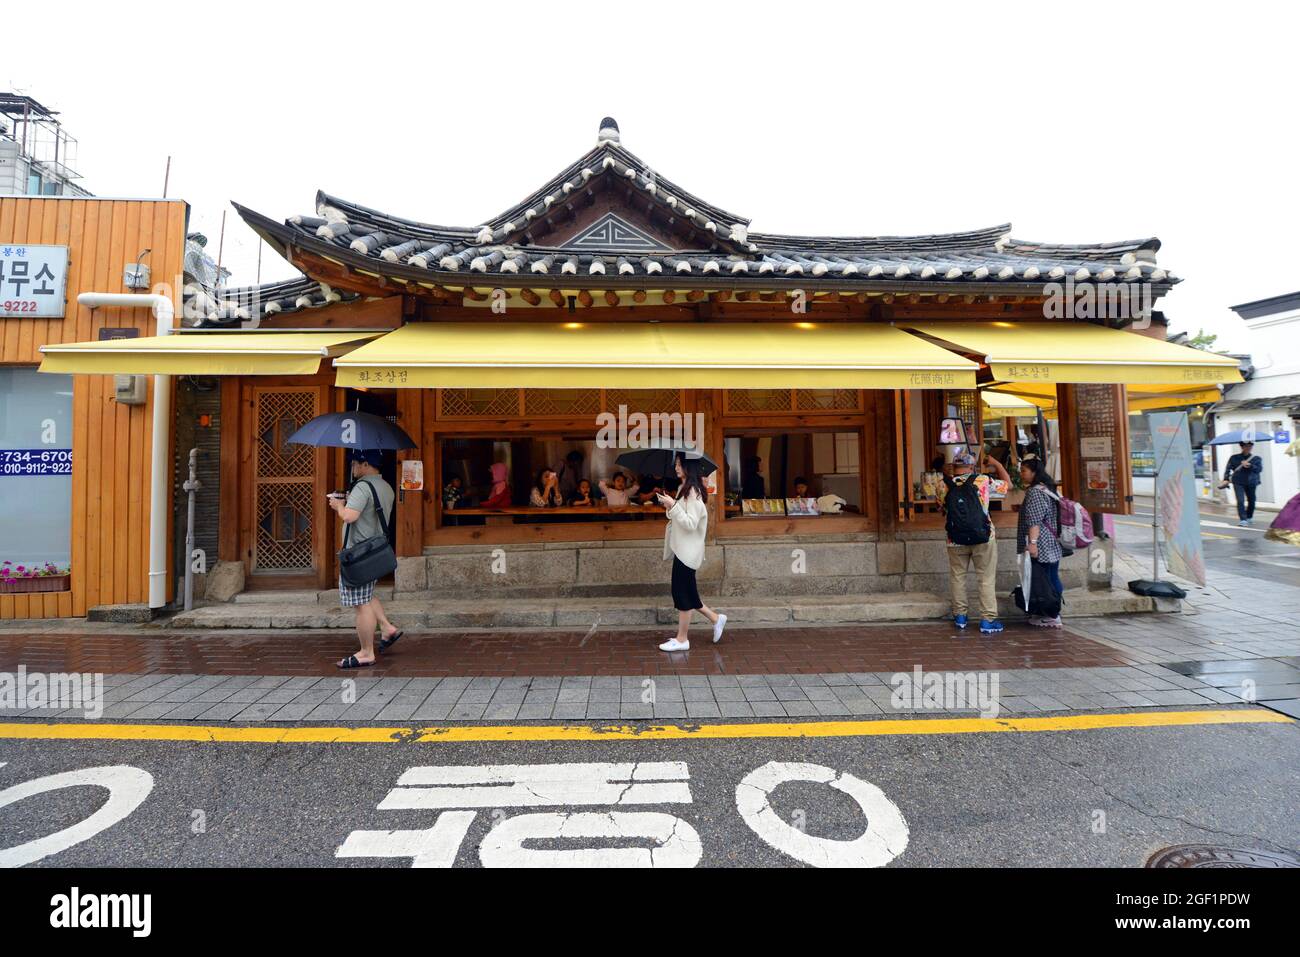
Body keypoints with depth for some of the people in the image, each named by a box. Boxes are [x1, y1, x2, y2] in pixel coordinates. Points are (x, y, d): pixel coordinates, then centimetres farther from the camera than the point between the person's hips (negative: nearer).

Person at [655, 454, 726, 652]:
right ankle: (716, 619, 28)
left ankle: (682, 639, 11)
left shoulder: (693, 491, -16)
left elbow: (691, 523, -21)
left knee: (682, 593, 0)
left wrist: (673, 506, -21)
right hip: (682, 549, 9)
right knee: (686, 593, 15)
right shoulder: (684, 488, 12)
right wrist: (670, 506, 3)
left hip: (687, 550, -9)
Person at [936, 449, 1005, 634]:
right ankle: (988, 620, 5)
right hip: (983, 538, -2)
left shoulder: (943, 486, 0)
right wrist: (996, 463, 20)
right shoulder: (982, 481, -6)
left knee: (957, 577, 14)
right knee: (986, 579, 4)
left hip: (956, 540, 2)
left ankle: (960, 616, 20)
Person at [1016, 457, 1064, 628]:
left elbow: (1034, 520, -21)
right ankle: (1053, 615, 18)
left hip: (1041, 545, -10)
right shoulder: (1047, 489, 15)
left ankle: (1051, 616, 1)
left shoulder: (1034, 492, -14)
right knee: (1052, 578, 11)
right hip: (1053, 545, 10)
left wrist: (1032, 542, -23)